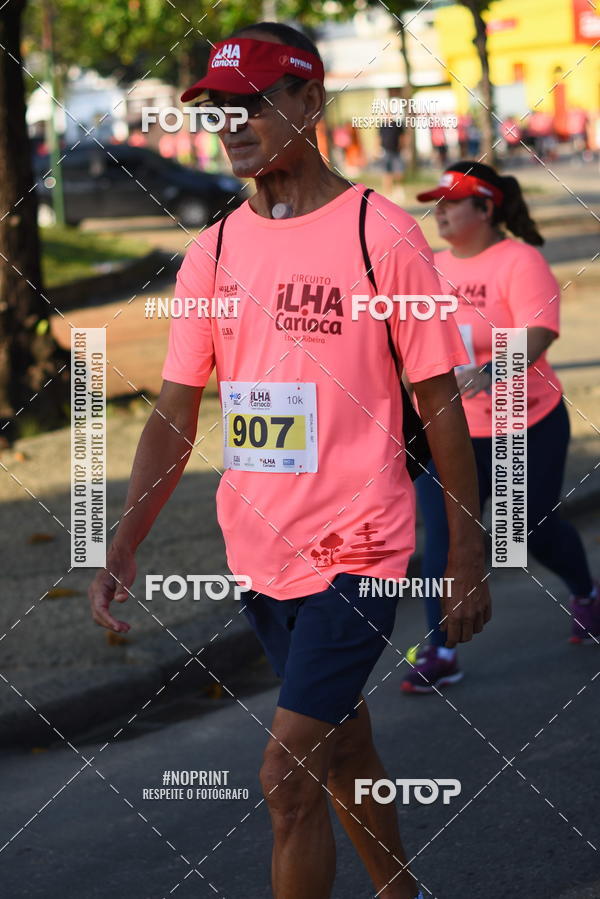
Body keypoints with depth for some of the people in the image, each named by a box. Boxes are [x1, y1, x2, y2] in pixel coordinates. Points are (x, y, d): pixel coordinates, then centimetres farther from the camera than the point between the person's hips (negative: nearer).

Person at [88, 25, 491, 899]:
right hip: (259, 552, 6)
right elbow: (175, 417, 6)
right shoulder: (213, 251, 5)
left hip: (355, 549, -6)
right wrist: (123, 551, -4)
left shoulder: (382, 236, -10)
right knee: (341, 753, 18)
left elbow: (440, 407, -6)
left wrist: (468, 557, -6)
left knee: (289, 777, -11)